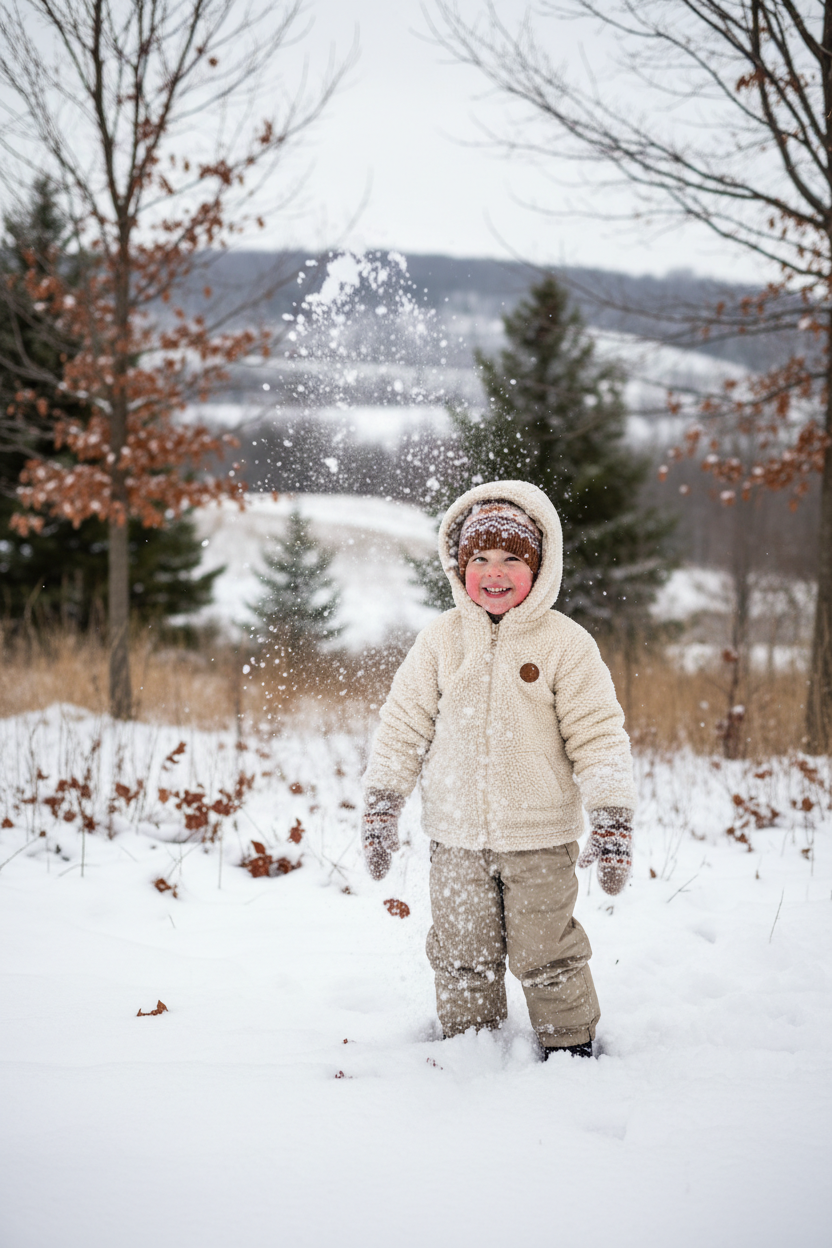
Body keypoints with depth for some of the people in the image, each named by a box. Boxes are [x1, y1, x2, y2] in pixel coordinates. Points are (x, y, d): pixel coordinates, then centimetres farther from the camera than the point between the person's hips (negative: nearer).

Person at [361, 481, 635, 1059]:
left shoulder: (565, 643, -6)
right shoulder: (440, 640, 1)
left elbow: (599, 734, -5)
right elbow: (403, 725, 7)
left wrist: (614, 819, -8)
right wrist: (381, 804, 5)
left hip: (540, 836, -2)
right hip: (456, 836, 3)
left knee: (545, 955, 5)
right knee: (463, 957, 12)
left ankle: (572, 1044, 27)